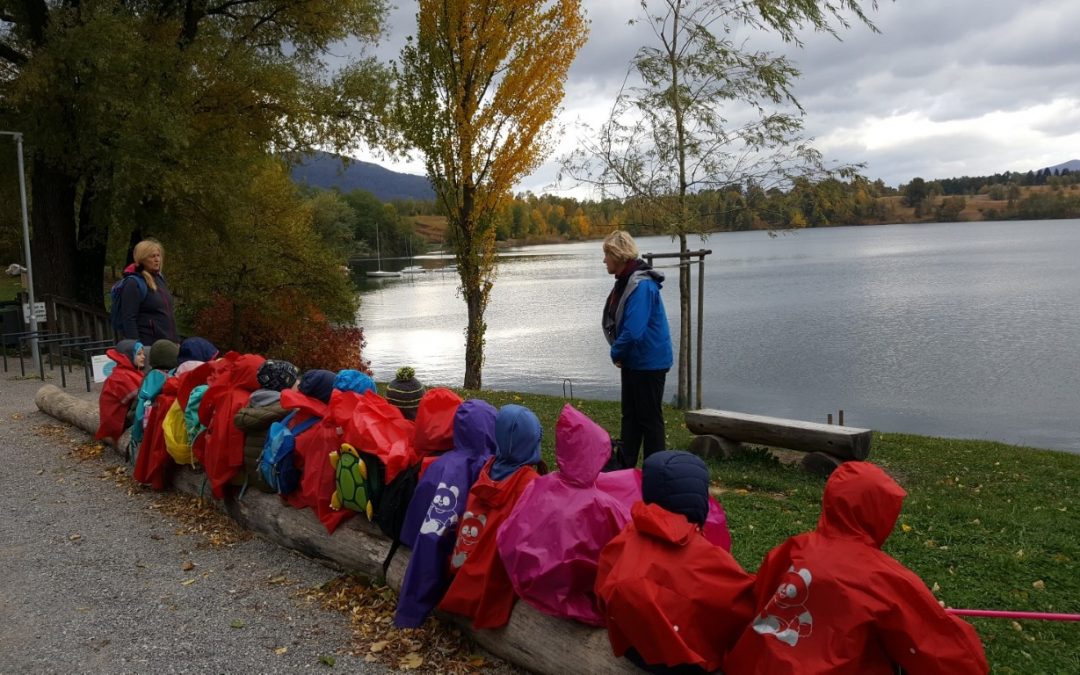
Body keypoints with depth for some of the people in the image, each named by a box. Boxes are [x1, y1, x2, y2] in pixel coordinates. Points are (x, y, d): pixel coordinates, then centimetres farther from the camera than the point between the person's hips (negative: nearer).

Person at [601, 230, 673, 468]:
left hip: (649, 363, -10)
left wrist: (617, 353, -12)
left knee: (650, 418, 1)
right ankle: (625, 467, 25)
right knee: (630, 416, 15)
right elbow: (615, 321, 17)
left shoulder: (641, 285, -23)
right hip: (633, 361, 10)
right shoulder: (625, 281, 7)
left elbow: (633, 331, -29)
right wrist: (619, 352, 3)